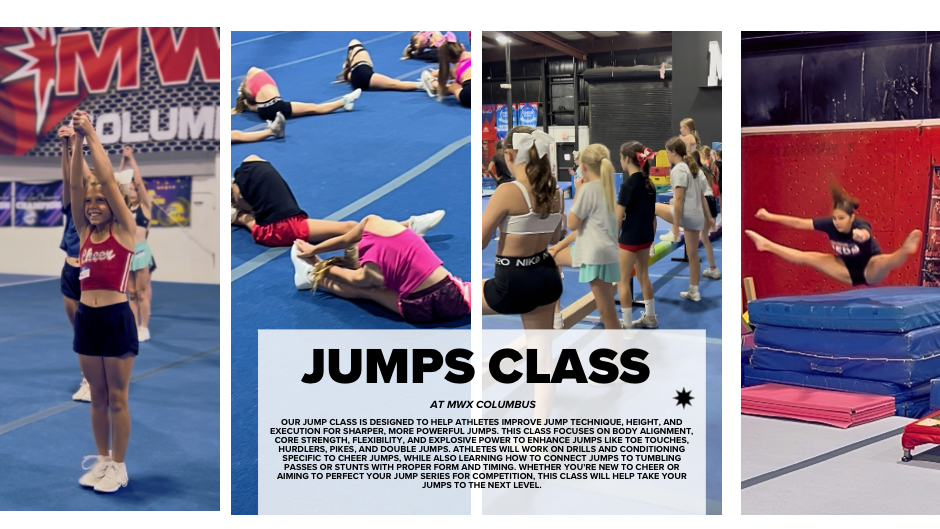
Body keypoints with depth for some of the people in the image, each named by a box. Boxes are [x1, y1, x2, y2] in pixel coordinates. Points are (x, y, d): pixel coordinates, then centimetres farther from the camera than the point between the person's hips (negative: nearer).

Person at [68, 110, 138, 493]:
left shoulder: (124, 230, -4)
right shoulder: (84, 232, 9)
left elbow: (108, 179, -12)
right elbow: (75, 185, -1)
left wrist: (92, 134, -10)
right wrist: (77, 140, -8)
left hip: (116, 318, -5)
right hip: (86, 317, 5)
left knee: (118, 397, 3)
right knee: (97, 396, 13)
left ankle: (119, 466, 13)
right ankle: (102, 460, 24)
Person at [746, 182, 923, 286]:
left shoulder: (861, 225, -32)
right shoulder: (830, 224, -16)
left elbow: (865, 233, -58)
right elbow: (800, 223, -13)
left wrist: (861, 235, -84)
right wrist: (770, 216, -15)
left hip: (870, 272, -5)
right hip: (849, 272, 5)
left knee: (882, 262, -40)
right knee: (809, 257, 2)